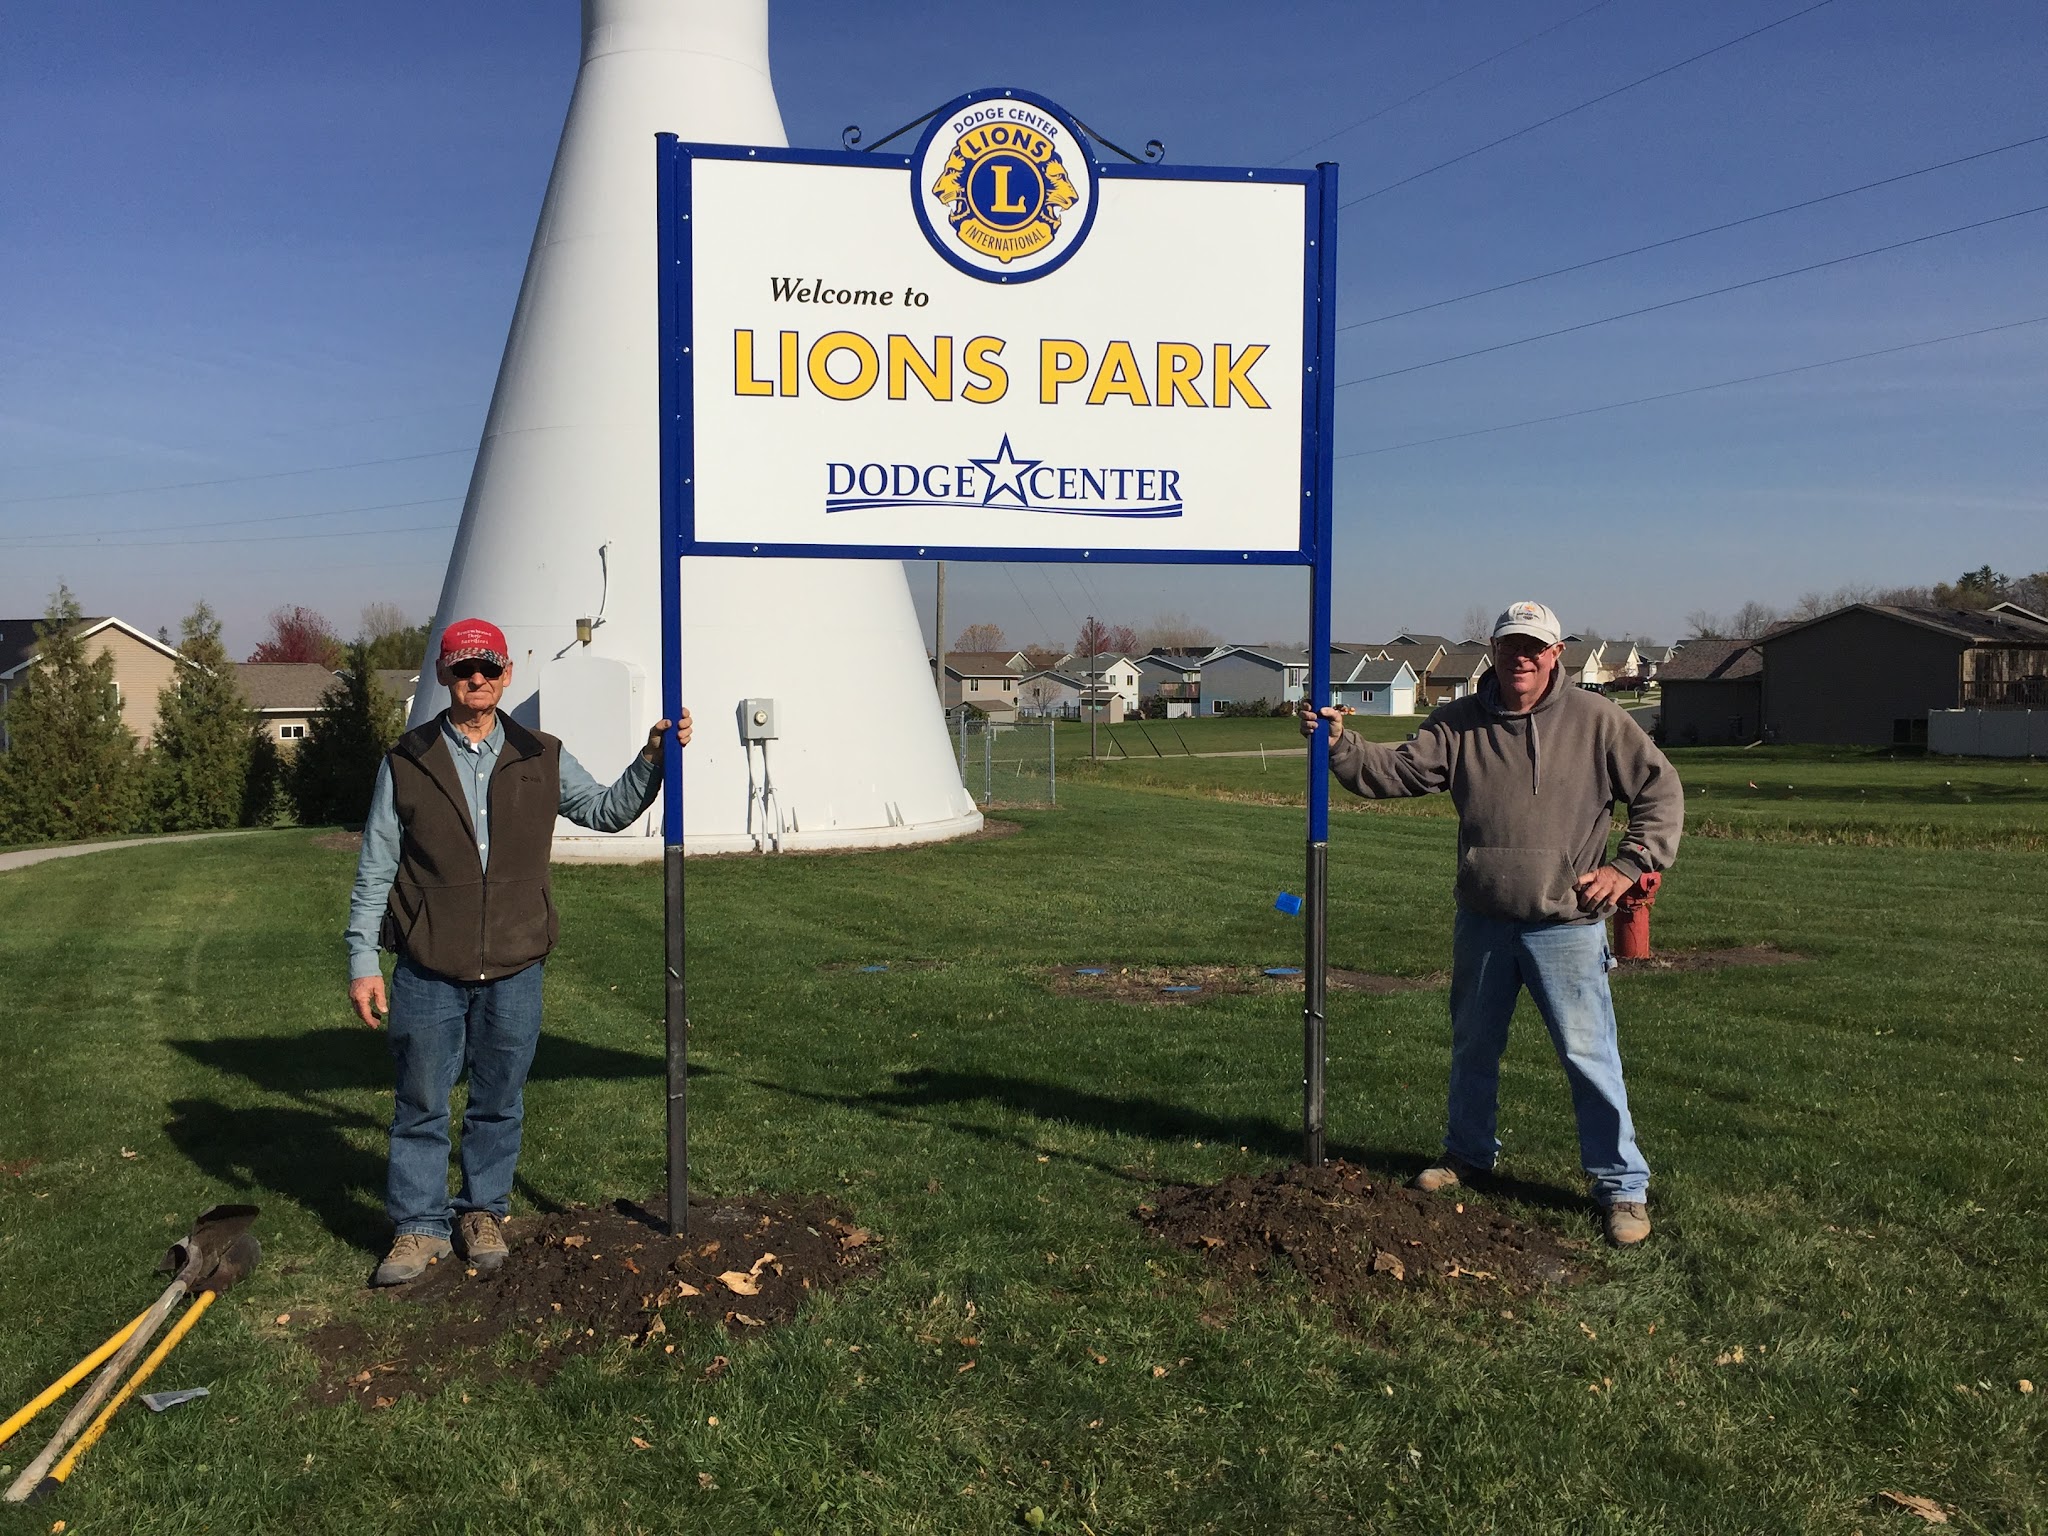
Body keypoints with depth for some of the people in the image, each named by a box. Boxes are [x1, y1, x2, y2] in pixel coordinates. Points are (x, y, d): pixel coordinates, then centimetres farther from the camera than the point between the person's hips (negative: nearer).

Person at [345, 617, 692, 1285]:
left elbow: (607, 810, 14)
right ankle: (419, 1225, 22)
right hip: (427, 973, -1)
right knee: (422, 1104, 7)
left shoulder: (541, 758, 6)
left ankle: (483, 1212, 31)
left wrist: (653, 759, -1)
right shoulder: (407, 762, 1)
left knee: (499, 1104, 13)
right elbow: (375, 870, 2)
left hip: (514, 970, 2)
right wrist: (362, 961, -1)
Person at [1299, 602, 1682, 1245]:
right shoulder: (1460, 723, 3)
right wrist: (1341, 745, -17)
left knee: (1589, 1056, -1)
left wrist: (1627, 866, -7)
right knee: (1473, 1047, 18)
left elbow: (1661, 792, 1)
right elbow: (1397, 770, -1)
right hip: (1482, 921, 4)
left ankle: (1622, 1185, 14)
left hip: (1566, 926, -3)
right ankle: (1468, 1153, 39)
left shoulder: (1597, 720, -3)